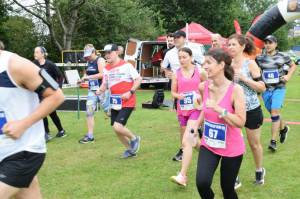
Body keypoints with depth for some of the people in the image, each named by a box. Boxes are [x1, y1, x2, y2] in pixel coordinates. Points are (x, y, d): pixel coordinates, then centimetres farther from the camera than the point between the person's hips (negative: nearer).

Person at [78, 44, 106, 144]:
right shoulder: (89, 62, 13)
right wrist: (83, 78, 4)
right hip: (92, 90, 7)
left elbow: (102, 74, -22)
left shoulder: (100, 60, -10)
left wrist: (88, 77, -20)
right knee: (89, 112, 0)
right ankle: (90, 136, 3)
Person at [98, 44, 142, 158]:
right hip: (114, 103, 7)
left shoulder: (126, 65, -9)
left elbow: (138, 79, -7)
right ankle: (130, 149, 31)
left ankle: (134, 138, 11)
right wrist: (100, 90, -5)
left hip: (127, 102, -7)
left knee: (118, 126, -19)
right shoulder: (106, 68, 8)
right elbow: (105, 83, 16)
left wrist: (130, 92, -17)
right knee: (116, 129, 9)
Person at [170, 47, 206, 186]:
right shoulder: (176, 74, 2)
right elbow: (173, 92, 9)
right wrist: (178, 95, -13)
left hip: (196, 110, -4)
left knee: (186, 141, -18)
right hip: (182, 111, 4)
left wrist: (202, 96, -8)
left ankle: (182, 176, -22)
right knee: (190, 140, 17)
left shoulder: (200, 72, -3)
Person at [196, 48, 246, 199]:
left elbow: (241, 122, -24)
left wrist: (219, 109, -30)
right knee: (202, 183, -17)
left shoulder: (235, 90, -20)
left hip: (232, 149, -3)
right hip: (208, 145, 3)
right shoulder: (203, 87, -5)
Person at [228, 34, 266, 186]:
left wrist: (243, 78, -23)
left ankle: (259, 171, 39)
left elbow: (262, 88, -14)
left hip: (251, 110, -3)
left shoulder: (250, 64, -11)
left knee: (254, 143, 14)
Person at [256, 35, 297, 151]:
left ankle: (273, 141, -8)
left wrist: (288, 76, -2)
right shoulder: (259, 58, 1)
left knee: (274, 113, -13)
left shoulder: (282, 57, -2)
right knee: (273, 113, 14)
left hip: (279, 88, -3)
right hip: (265, 89, 3)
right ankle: (283, 128, 44)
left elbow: (293, 66, 14)